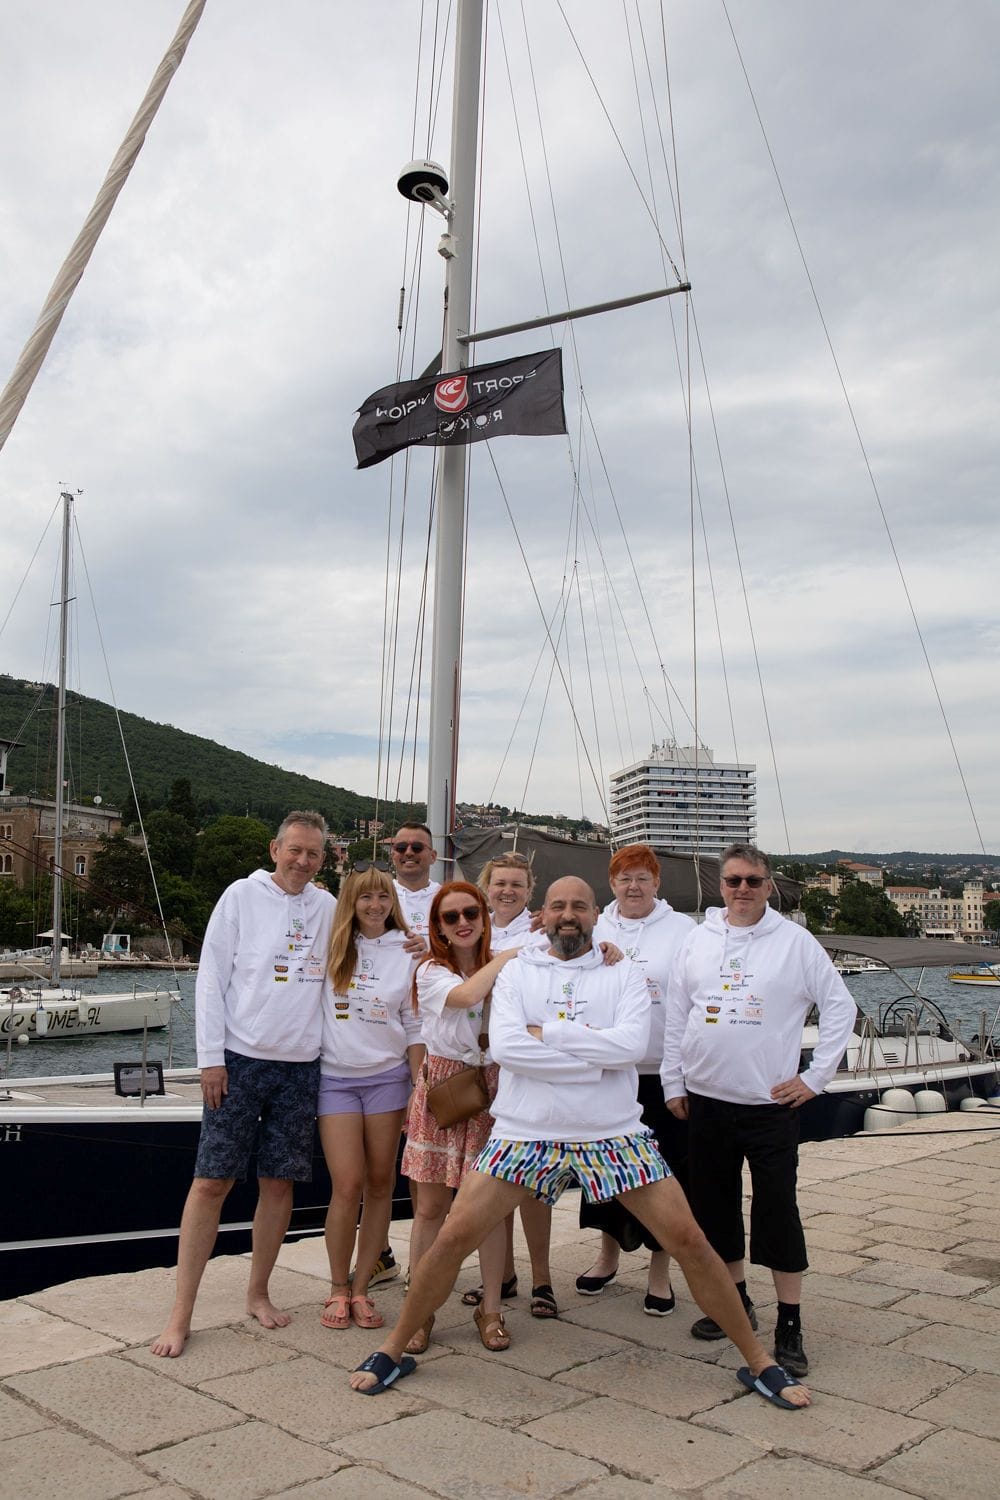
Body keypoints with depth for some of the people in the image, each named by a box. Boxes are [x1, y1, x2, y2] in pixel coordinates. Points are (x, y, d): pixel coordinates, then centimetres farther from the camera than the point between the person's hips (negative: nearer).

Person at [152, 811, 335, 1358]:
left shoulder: (328, 908, 6)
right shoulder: (242, 896, -3)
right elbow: (211, 978, -4)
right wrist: (211, 1057, -8)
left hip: (301, 1065, 3)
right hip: (241, 1060, -3)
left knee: (279, 1182, 9)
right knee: (211, 1182, -1)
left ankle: (258, 1294, 26)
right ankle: (181, 1313, 9)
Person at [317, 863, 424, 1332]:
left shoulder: (407, 953, 2)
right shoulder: (333, 946, 2)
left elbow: (414, 1027, 4)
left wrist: (420, 1091, 0)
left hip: (388, 1077, 1)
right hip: (337, 1077, -1)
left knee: (380, 1186, 4)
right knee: (348, 1186, -6)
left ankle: (360, 1289, 17)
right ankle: (337, 1288, 13)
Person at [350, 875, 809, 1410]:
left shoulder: (624, 974, 4)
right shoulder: (516, 973, 4)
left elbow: (632, 1044, -15)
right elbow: (505, 1047, -13)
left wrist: (547, 1032, -13)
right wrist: (599, 1057, -13)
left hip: (614, 1135, 0)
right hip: (525, 1134, 0)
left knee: (689, 1240, -1)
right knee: (452, 1238, -3)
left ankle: (757, 1362, 19)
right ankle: (393, 1350, 19)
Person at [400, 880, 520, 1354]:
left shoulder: (506, 970, 6)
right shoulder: (431, 971, -1)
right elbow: (466, 995, -22)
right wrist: (506, 957, -13)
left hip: (491, 1088, 2)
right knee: (431, 1206, 3)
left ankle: (490, 1308, 20)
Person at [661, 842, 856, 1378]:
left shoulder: (795, 942, -5)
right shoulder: (698, 940, 4)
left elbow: (839, 1006, -1)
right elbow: (676, 1015, 9)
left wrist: (815, 1076, -4)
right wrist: (673, 1082, 7)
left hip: (771, 1103, -4)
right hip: (705, 1099, 4)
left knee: (777, 1210, -1)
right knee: (715, 1207, 13)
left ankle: (789, 1326, 11)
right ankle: (735, 1301, 32)